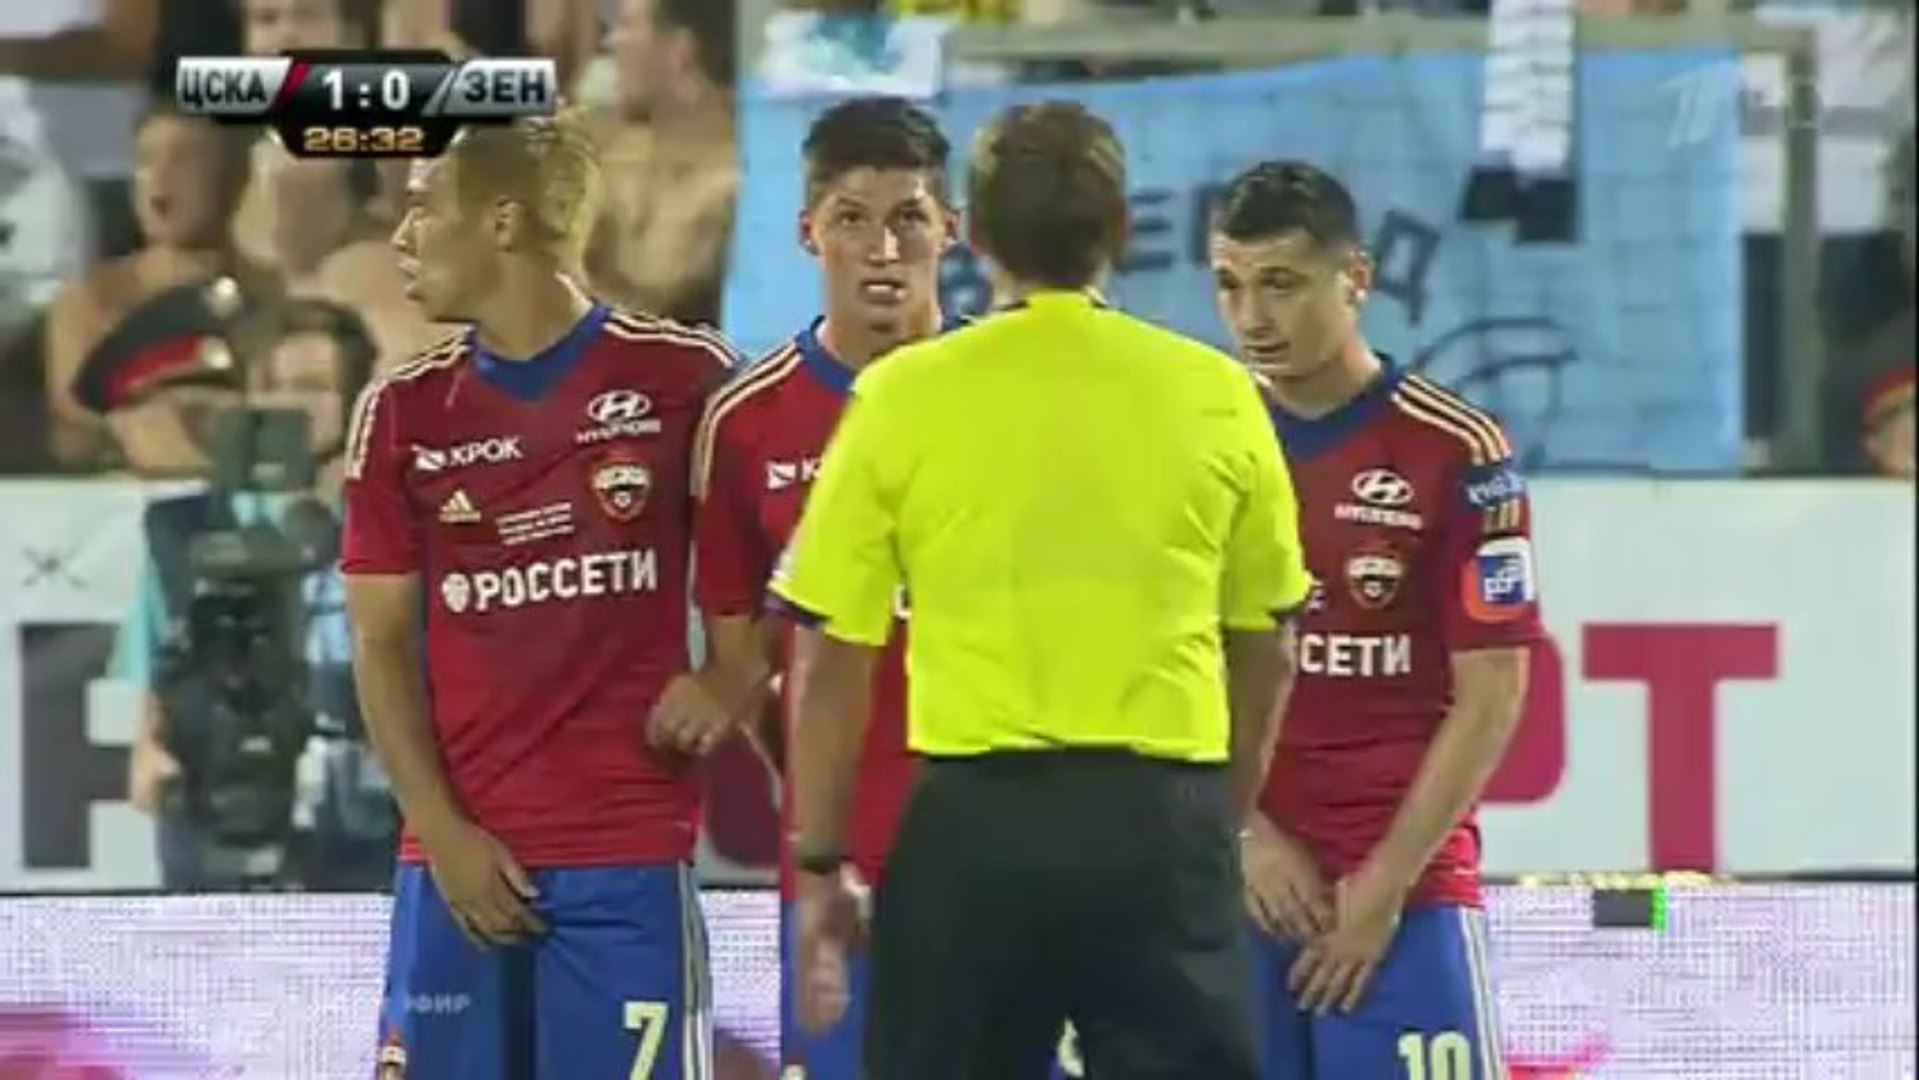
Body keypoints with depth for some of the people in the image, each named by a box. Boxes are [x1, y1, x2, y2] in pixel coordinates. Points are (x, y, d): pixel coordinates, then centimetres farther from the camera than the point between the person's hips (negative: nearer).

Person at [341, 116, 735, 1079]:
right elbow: (382, 644, 8)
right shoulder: (403, 413, 8)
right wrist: (442, 833, -3)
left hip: (631, 860, -3)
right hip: (460, 856, 3)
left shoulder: (681, 378, -1)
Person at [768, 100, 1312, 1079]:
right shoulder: (1215, 396, 3)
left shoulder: (903, 397, -1)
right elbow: (1264, 650, 12)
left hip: (973, 819, -1)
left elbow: (832, 661, 0)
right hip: (1164, 818, 1)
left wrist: (818, 864, 9)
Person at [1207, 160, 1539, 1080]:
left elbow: (1490, 698, -4)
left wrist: (1382, 886, -9)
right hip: (1235, 889, 3)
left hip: (1403, 891, -3)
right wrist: (1245, 833, -5)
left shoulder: (1454, 455, -4)